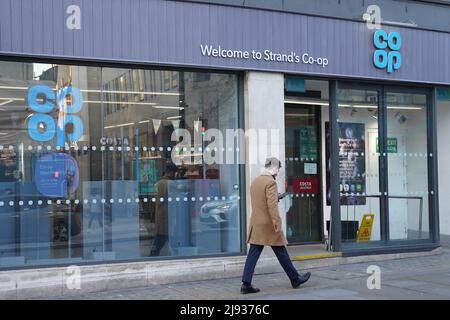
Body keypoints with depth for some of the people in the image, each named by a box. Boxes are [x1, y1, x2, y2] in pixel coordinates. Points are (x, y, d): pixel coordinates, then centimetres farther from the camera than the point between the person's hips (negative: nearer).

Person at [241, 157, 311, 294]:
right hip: (268, 225, -7)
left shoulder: (255, 182, 12)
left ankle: (246, 284, -3)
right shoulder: (271, 182, -13)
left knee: (253, 254, 3)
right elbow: (272, 205, -21)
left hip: (255, 224, 7)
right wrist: (277, 224, -22)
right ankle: (295, 279, 19)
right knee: (281, 253, 6)